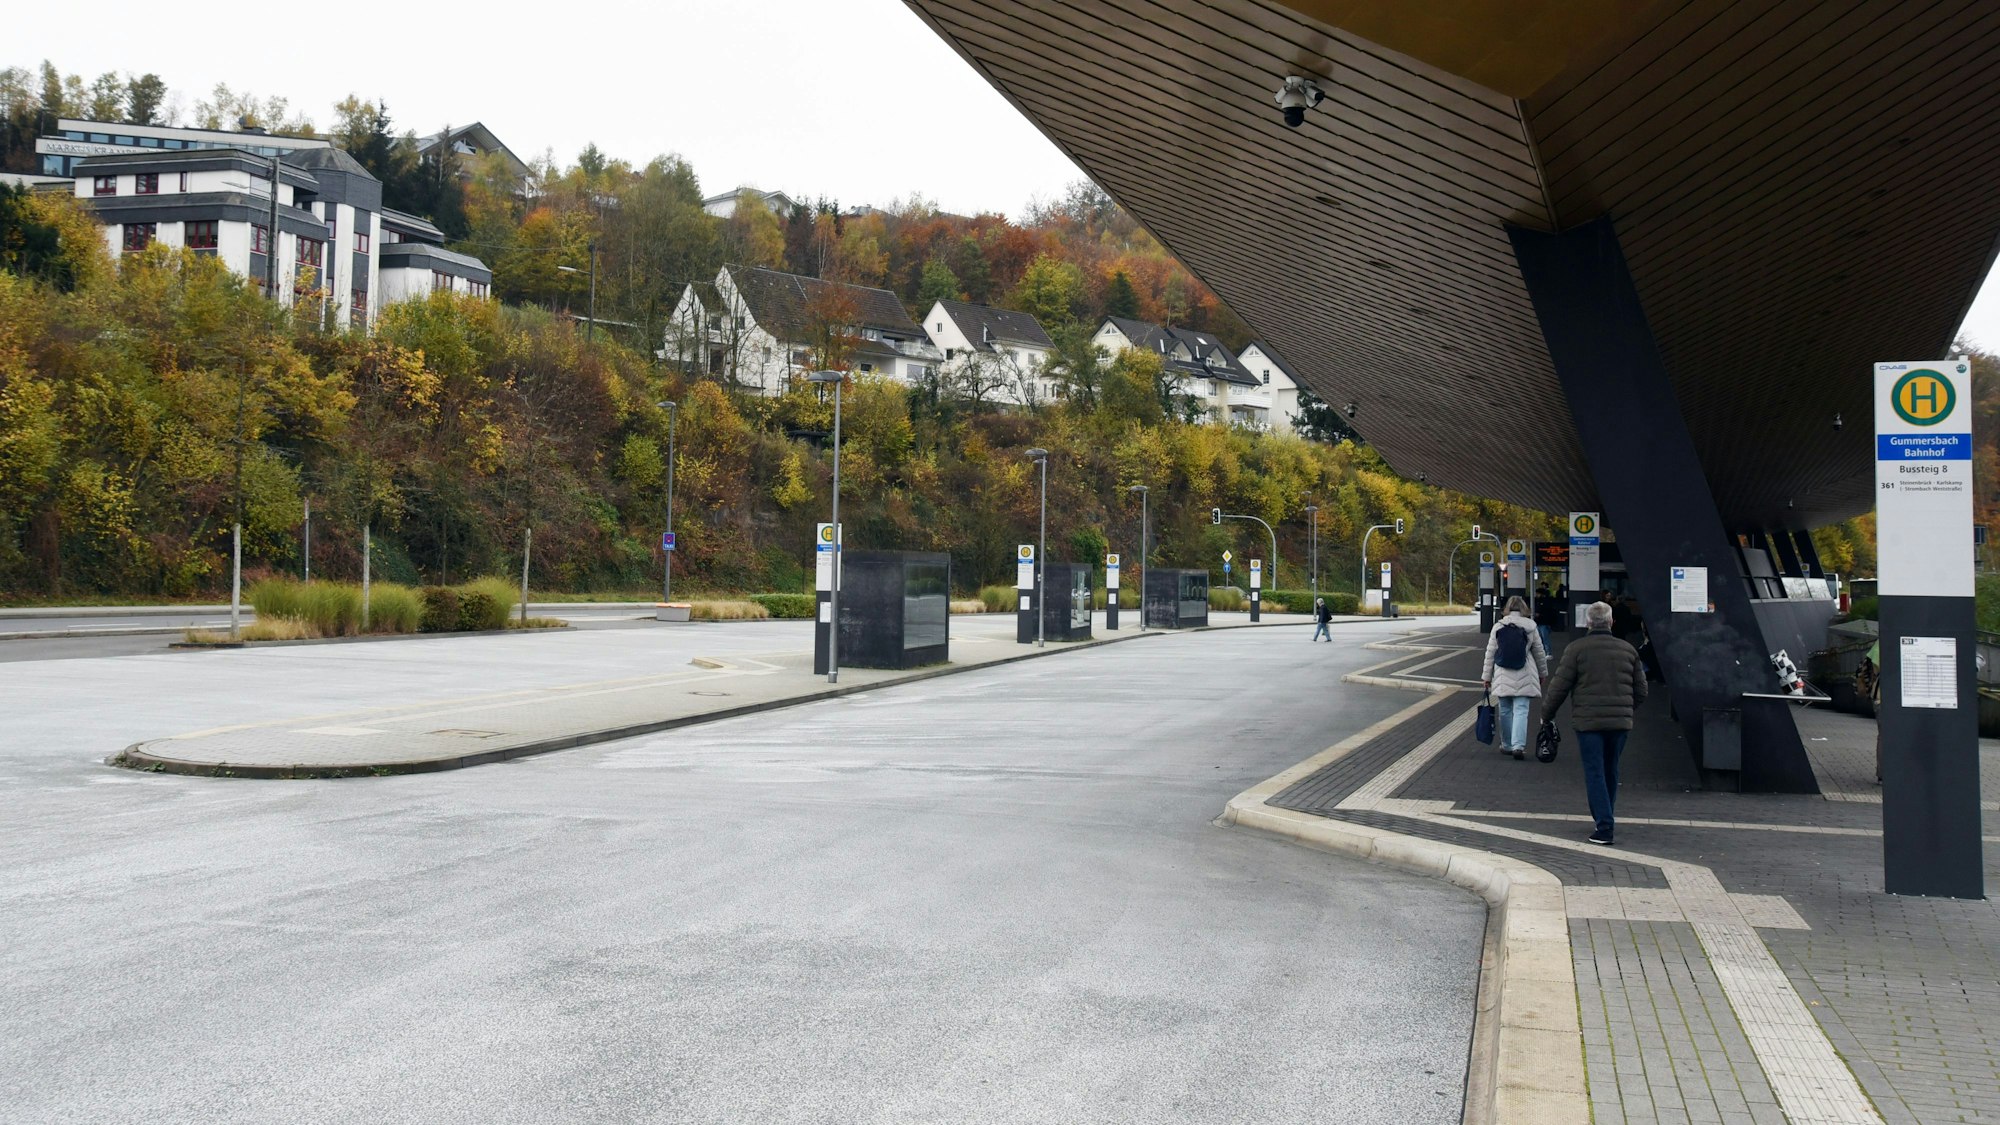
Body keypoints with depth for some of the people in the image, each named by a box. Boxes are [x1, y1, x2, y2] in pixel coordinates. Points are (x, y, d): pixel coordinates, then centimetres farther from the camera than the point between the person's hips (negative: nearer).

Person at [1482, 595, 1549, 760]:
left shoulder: (1498, 626, 0)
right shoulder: (1530, 626, -1)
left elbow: (1490, 653, 2)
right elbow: (1539, 652, 8)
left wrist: (1487, 676, 9)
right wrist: (1543, 673, 22)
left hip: (1503, 677, 1)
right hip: (1524, 677, -1)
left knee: (1505, 710, 12)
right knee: (1521, 710, -3)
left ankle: (1507, 745, 19)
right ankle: (1518, 745, -15)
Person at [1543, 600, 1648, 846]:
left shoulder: (1576, 648, -6)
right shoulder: (1628, 650, 8)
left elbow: (1559, 686, -6)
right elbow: (1641, 690, 14)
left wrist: (1547, 713, 8)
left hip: (1588, 721, -4)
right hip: (1620, 722, 4)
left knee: (1594, 772, -1)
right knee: (1611, 771, 17)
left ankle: (1604, 827, -8)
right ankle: (1604, 819, 30)